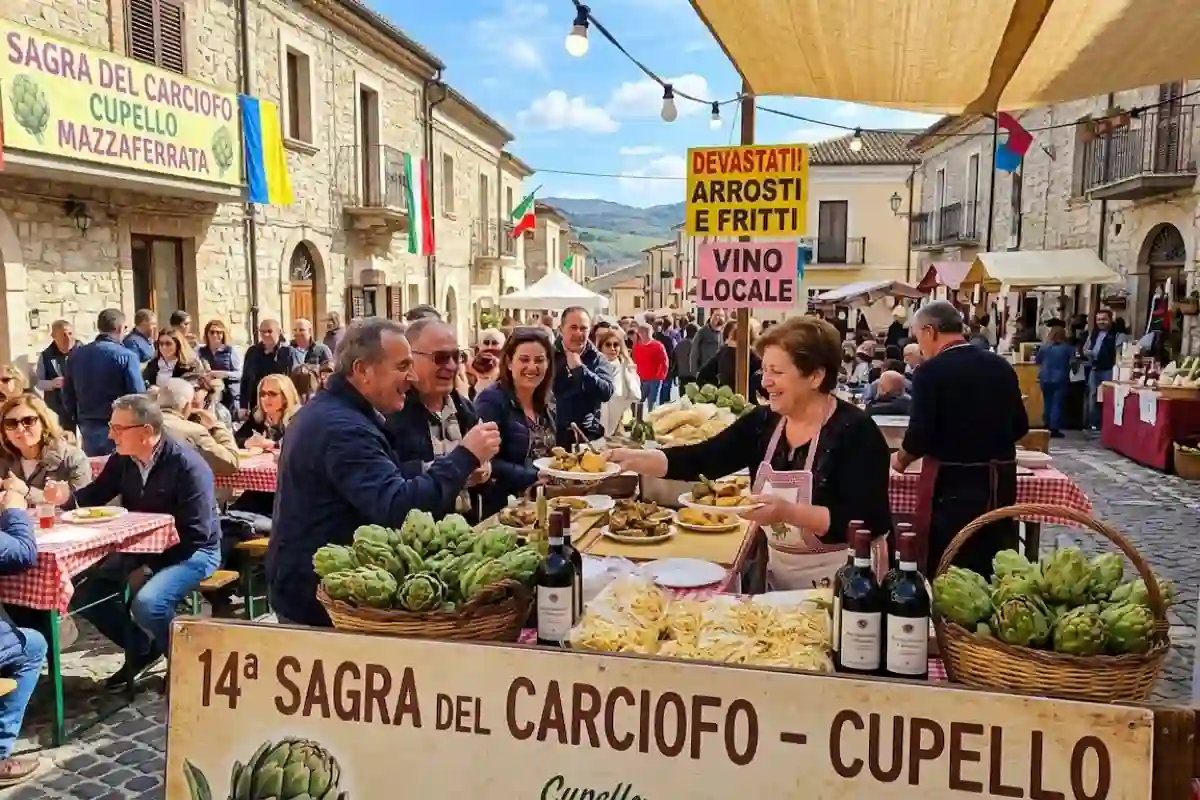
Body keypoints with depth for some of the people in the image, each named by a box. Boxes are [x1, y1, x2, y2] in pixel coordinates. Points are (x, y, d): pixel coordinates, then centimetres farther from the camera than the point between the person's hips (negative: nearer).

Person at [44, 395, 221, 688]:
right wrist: (68, 497, -14)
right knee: (82, 587, -1)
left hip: (192, 552, -8)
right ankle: (140, 648, 17)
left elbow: (194, 535, -25)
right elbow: (95, 495, 9)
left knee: (146, 604, -31)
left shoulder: (187, 466, -24)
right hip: (140, 549, 8)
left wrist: (150, 567, -25)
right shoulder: (123, 459, -2)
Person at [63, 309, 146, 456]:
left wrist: (81, 422, 21)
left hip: (88, 428, 5)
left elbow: (67, 395, 10)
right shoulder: (126, 356, -12)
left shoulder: (76, 355, 5)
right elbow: (138, 396, -16)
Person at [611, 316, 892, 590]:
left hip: (840, 584, -6)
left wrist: (788, 512, -35)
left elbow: (871, 523, -26)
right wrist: (631, 458, -18)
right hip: (779, 575, 6)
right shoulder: (763, 421, -2)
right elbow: (701, 460, -6)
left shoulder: (855, 431, -20)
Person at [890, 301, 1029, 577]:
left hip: (954, 483, -6)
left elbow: (920, 436, -16)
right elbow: (1020, 427, 13)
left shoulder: (931, 371, -12)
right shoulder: (1001, 365, 6)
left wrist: (901, 460, 4)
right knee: (995, 566, 16)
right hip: (1001, 480, 6)